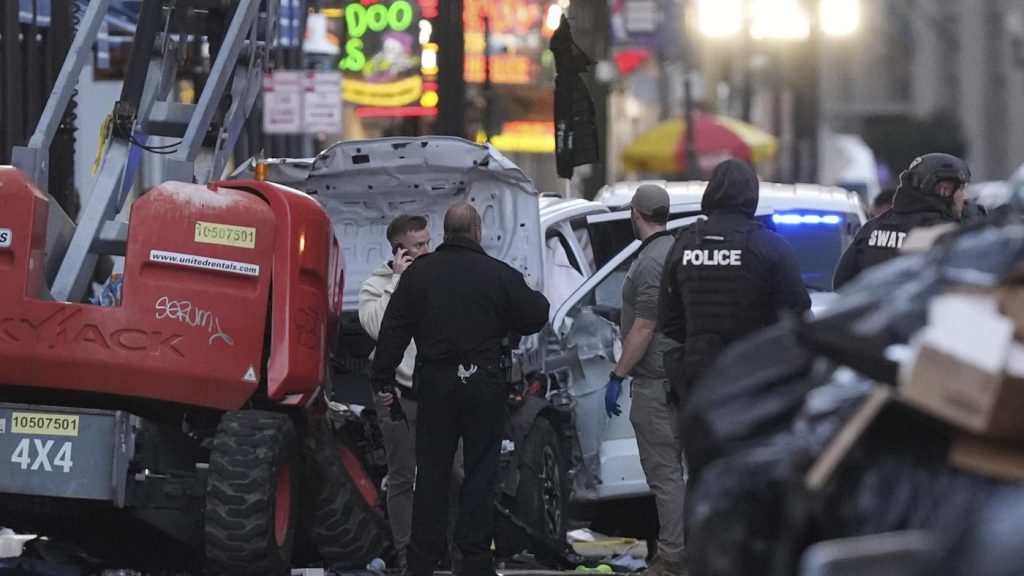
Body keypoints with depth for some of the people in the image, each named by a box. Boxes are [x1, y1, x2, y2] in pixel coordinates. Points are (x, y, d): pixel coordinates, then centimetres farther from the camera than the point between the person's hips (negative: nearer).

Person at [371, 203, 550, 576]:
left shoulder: (417, 273, 3)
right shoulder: (499, 275, -6)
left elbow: (393, 330, 4)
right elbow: (535, 317, -2)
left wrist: (382, 379, 10)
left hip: (434, 384, 3)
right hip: (484, 385, -3)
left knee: (431, 473, 7)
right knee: (480, 472, 2)